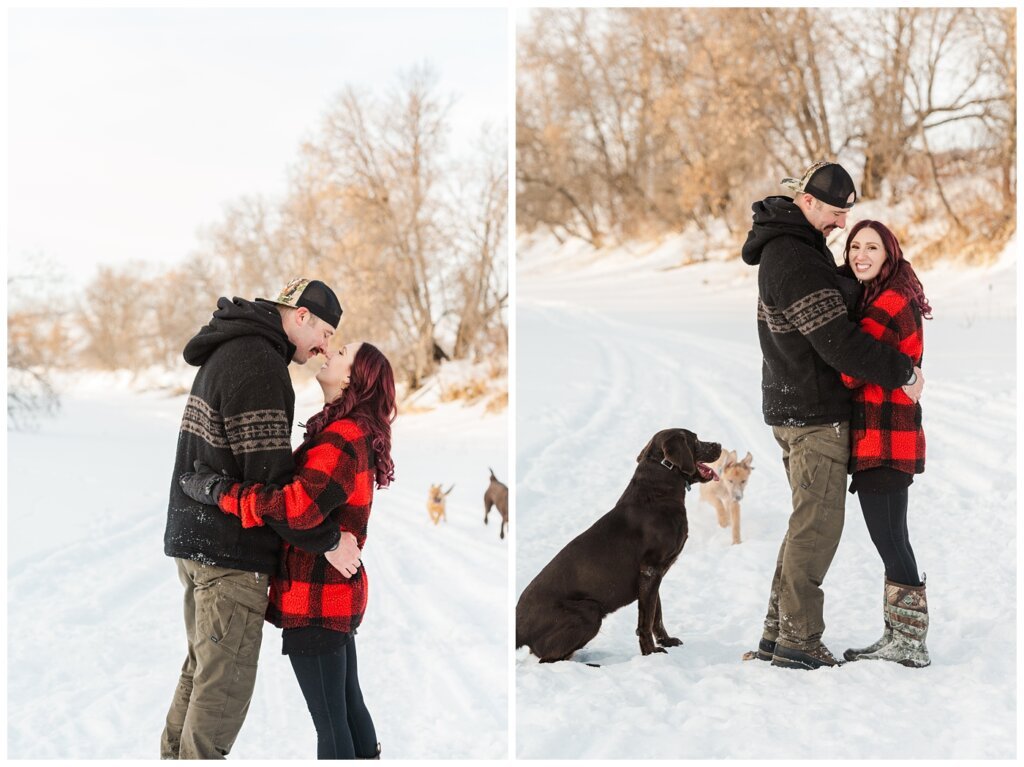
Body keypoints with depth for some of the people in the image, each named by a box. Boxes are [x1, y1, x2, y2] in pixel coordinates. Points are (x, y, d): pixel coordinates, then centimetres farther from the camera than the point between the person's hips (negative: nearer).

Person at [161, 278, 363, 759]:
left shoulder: (230, 353, 17)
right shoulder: (258, 363, -16)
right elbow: (268, 475, -20)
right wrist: (327, 542, -12)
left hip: (197, 539, 10)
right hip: (231, 549, -10)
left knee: (202, 670, 19)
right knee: (225, 684, -4)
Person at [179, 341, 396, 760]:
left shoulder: (344, 438, -19)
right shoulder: (353, 434, 14)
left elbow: (300, 505, -31)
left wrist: (217, 490, -24)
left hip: (316, 600, -10)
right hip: (338, 595, 10)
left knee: (329, 721, 0)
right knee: (349, 706, 21)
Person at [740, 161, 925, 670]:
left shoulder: (791, 245, 13)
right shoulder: (796, 261, -21)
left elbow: (839, 298, 24)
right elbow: (840, 343, -23)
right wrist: (903, 372, -13)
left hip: (793, 408, 10)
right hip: (816, 415, -10)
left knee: (809, 522, 15)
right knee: (818, 525, -5)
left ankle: (778, 632, 19)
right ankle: (798, 642, 0)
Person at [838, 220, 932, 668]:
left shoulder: (891, 304, -15)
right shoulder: (871, 298, 18)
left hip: (886, 440, -10)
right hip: (875, 439, 10)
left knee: (888, 538, -6)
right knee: (890, 538, 13)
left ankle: (910, 644, 2)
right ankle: (898, 640, 21)